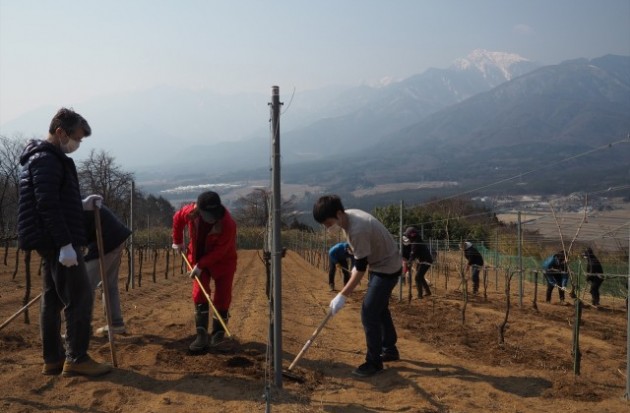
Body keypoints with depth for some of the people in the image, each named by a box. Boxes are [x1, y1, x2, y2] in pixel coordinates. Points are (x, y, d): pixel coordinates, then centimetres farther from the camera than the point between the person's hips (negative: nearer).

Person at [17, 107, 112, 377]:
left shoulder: (42, 158, 19)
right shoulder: (48, 160, -14)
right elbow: (48, 205, -23)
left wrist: (81, 205, 15)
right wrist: (65, 243, -25)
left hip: (49, 243, 10)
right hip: (57, 243, -10)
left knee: (53, 300, 12)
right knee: (80, 297, -6)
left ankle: (53, 359, 18)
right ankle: (76, 359, -1)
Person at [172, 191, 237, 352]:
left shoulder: (228, 223, -34)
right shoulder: (190, 212, -21)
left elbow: (220, 251, -27)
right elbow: (177, 218, 4)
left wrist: (201, 265, -27)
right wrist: (178, 241, 12)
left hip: (223, 261, -3)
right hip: (199, 259, 3)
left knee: (222, 297, 2)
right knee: (199, 294, -7)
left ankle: (218, 332, 23)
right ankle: (202, 336, -4)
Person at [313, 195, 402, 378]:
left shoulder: (357, 230, -34)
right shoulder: (349, 215, -6)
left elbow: (361, 268, -29)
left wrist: (342, 295, -26)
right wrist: (355, 267, 14)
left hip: (387, 268, -10)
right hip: (380, 264, 10)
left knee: (369, 313, -9)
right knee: (379, 309, 22)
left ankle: (374, 362, 4)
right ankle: (390, 349, 38)